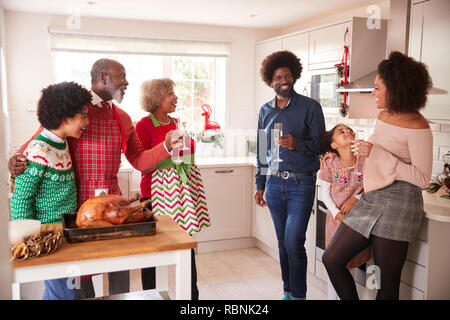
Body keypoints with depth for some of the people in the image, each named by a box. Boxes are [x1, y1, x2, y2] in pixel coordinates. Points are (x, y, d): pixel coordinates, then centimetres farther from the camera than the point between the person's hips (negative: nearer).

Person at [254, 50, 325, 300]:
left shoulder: (310, 107, -2)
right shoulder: (265, 111, 12)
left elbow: (320, 144, -5)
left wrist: (297, 144, -24)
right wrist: (260, 184, 14)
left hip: (301, 183, -4)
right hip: (274, 183, 5)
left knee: (293, 243, -8)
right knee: (283, 242, 12)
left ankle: (299, 295, 9)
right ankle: (288, 292, 26)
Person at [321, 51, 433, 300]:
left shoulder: (417, 127, -14)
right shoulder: (383, 116, 11)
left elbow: (422, 178, -18)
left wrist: (376, 153, -21)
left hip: (397, 205, -8)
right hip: (370, 199, 8)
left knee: (387, 283, 2)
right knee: (331, 259, 6)